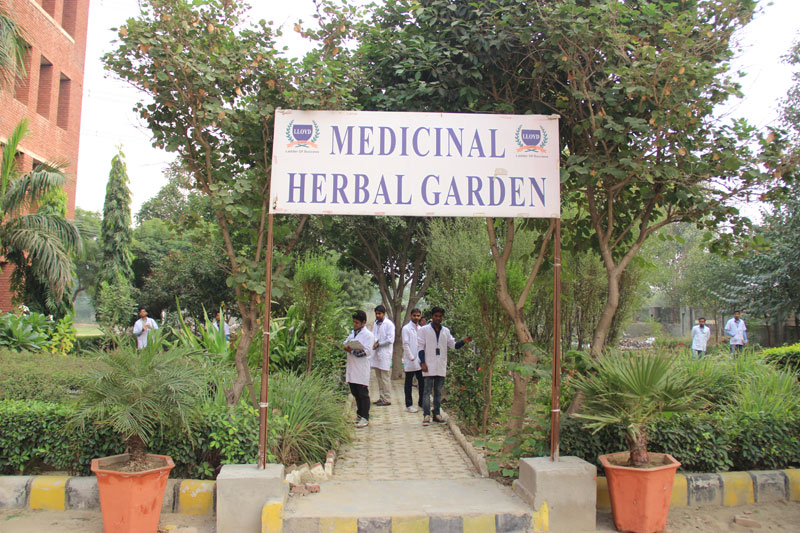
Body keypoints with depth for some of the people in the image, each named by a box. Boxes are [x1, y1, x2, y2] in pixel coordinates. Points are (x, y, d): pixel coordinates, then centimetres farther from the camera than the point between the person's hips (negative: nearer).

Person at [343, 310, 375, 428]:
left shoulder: (368, 335, -7)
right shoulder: (352, 333, 16)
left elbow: (367, 351, -15)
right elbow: (346, 343, 20)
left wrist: (353, 351, -19)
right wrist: (345, 346, -3)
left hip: (362, 369, -7)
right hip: (351, 367, 7)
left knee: (363, 394, -1)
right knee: (355, 393, 14)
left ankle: (365, 418, 5)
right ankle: (359, 414, 26)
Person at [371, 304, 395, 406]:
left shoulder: (389, 324, -8)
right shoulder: (375, 323, 14)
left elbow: (390, 340, -13)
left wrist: (378, 344, -12)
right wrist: (373, 342, -3)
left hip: (385, 353, -7)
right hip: (376, 353, 7)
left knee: (385, 377, -5)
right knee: (378, 377, 10)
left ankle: (387, 399, 1)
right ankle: (382, 398, 18)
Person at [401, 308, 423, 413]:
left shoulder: (421, 329, 13)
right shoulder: (406, 328, -4)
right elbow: (405, 344, -8)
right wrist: (411, 357, -11)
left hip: (420, 361, 5)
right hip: (410, 361, -5)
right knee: (409, 384, 3)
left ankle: (422, 403, 17)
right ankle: (409, 405, 9)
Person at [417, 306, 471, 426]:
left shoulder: (446, 331, 11)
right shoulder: (424, 330, -1)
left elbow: (453, 345, 10)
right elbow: (420, 347, -3)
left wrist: (463, 341, -8)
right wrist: (422, 363, -11)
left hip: (441, 367, 4)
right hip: (429, 366, -4)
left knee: (438, 391, 10)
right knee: (427, 391, -5)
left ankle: (437, 414, 19)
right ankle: (426, 415, -1)